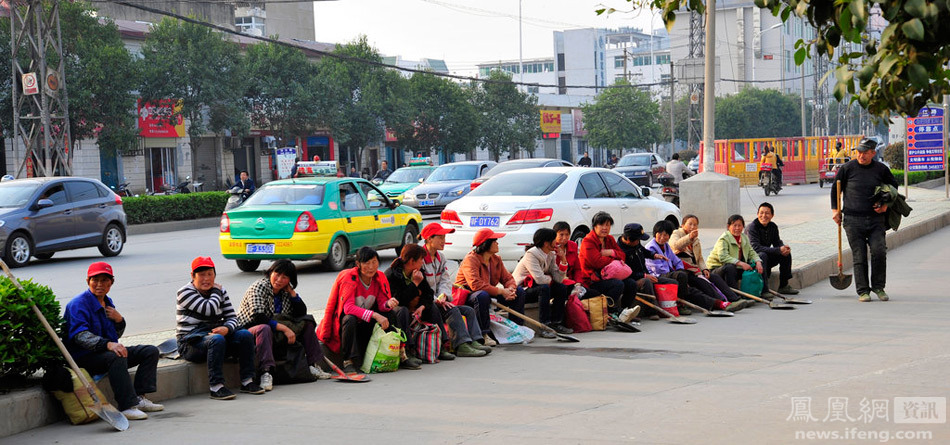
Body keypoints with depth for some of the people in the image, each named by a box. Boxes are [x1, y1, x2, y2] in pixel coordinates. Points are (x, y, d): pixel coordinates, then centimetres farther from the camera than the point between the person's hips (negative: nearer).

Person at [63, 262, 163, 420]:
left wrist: (119, 320, -1)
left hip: (106, 352, 9)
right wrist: (108, 344, -41)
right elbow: (80, 336, -28)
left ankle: (139, 398, -13)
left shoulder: (107, 302, 15)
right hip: (83, 358, -9)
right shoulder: (78, 304, -13)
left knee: (150, 351, 1)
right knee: (117, 358, -38)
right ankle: (127, 406, -41)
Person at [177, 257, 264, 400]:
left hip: (215, 333, 6)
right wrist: (216, 291, -3)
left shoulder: (220, 291, 13)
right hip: (191, 342, -6)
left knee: (245, 335, -17)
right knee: (217, 339, -37)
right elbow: (210, 310, -21)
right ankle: (216, 387, -40)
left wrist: (226, 328, -16)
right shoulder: (185, 292, -7)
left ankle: (247, 381, -16)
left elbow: (232, 317, 7)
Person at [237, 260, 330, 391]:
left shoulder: (285, 291, 8)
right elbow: (258, 318, -25)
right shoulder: (259, 287, -13)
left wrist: (291, 291, -5)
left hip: (275, 335, 7)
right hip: (250, 329, -7)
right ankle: (266, 373, -52)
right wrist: (284, 328, -27)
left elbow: (301, 313, 3)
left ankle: (313, 365, -1)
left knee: (307, 322, 4)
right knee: (264, 329, -40)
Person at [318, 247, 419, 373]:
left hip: (368, 323, 6)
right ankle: (348, 362, -29)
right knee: (350, 319, -41)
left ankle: (402, 356, -9)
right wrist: (374, 315, -39)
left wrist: (388, 304, -29)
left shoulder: (380, 277, -2)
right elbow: (348, 307, -29)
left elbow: (382, 305, -2)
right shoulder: (349, 278, -19)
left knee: (401, 311, -8)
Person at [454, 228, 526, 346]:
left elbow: (507, 278, 7)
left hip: (490, 294, 9)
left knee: (519, 291, 2)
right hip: (466, 296, -9)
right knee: (482, 295, -43)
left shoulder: (496, 259, 7)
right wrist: (501, 291, -31)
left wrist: (511, 289, -20)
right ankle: (483, 335, -34)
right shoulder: (470, 260, -21)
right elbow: (476, 284, -33)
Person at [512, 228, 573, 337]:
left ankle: (556, 323, -5)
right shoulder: (531, 254, -21)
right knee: (544, 288, -33)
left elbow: (558, 279, -4)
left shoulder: (551, 255, 3)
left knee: (562, 288, -9)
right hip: (520, 289, -8)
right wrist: (550, 278, -11)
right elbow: (540, 279, -32)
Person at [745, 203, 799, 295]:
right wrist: (778, 250, -33)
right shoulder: (751, 227, -20)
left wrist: (784, 248, -19)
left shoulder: (773, 227, 3)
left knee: (786, 254, -6)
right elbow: (756, 248, -30)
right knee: (762, 255, -36)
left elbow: (777, 243, 9)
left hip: (766, 260, 7)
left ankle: (783, 286, 0)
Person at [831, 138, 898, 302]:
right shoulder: (847, 168, 1)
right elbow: (835, 188, 12)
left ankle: (878, 287, 6)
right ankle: (863, 291, 6)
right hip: (853, 220, -1)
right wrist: (835, 209, 5)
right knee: (859, 256, -2)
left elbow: (893, 187, 21)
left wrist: (886, 205, 7)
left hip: (876, 219, 1)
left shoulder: (881, 169, 5)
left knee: (879, 252, -11)